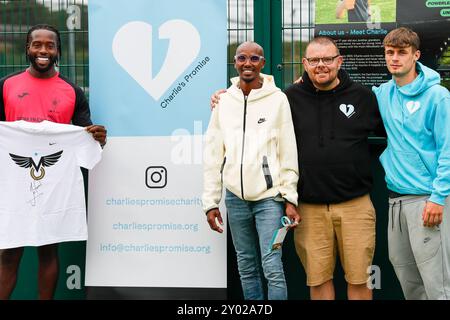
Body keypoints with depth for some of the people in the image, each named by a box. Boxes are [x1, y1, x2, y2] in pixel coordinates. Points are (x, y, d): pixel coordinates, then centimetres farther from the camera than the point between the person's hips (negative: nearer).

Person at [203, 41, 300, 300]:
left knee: (272, 268, -6)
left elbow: (289, 152, -3)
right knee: (247, 267, 12)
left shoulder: (278, 99, -3)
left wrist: (290, 198, -7)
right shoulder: (224, 101, 5)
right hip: (235, 197, 3)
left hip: (270, 196, -3)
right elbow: (213, 155, 7)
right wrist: (211, 202, 5)